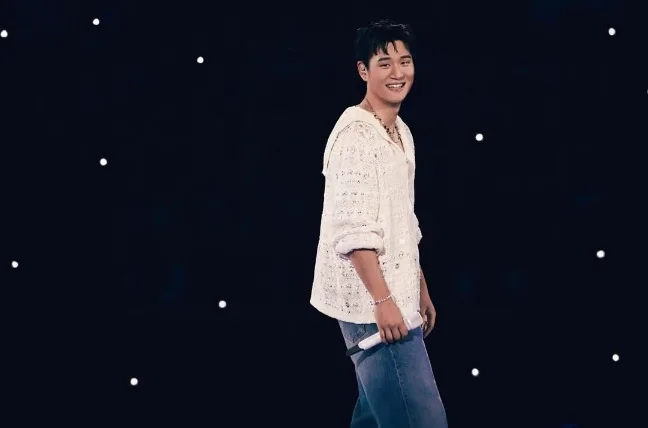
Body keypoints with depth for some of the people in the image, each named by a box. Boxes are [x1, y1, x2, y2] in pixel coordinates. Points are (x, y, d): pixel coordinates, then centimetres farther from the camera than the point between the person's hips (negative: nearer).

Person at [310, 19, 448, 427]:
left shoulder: (401, 133, 15)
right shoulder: (355, 134, -14)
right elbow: (352, 229, -20)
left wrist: (420, 290, 21)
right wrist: (384, 300, -23)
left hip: (395, 295, 10)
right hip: (370, 300, -10)